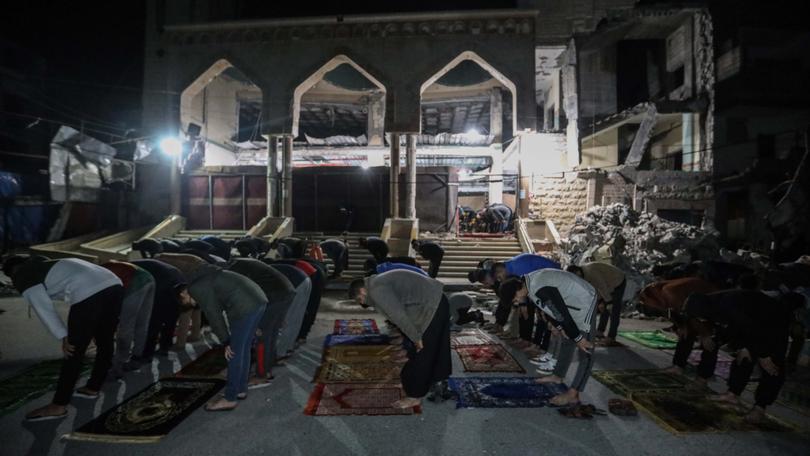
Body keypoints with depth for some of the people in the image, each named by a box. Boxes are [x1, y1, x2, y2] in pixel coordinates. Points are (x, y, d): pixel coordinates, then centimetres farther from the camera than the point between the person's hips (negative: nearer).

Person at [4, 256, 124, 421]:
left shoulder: (23, 276, 15)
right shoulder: (50, 265, 38)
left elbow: (43, 308, 2)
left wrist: (64, 337, 3)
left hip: (89, 293, -8)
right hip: (114, 285, 8)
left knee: (74, 352, 5)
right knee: (105, 342, 21)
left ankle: (58, 406, 17)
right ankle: (93, 388, 37)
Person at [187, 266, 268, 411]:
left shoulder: (196, 288, 1)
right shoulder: (207, 278, 29)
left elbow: (213, 315, -4)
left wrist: (225, 342, 1)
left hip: (245, 306, -9)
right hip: (259, 299, 9)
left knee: (234, 352, 2)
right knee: (244, 349, 19)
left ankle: (230, 399, 13)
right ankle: (241, 389, 31)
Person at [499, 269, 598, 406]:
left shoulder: (540, 289, -34)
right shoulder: (530, 283, -2)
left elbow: (563, 314, -29)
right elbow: (550, 308, 11)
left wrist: (578, 338, -19)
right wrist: (559, 327, 10)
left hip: (584, 302, -10)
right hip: (575, 301, 11)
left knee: (585, 351, -6)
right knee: (567, 341, 22)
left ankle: (573, 394, -5)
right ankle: (558, 376, 38)